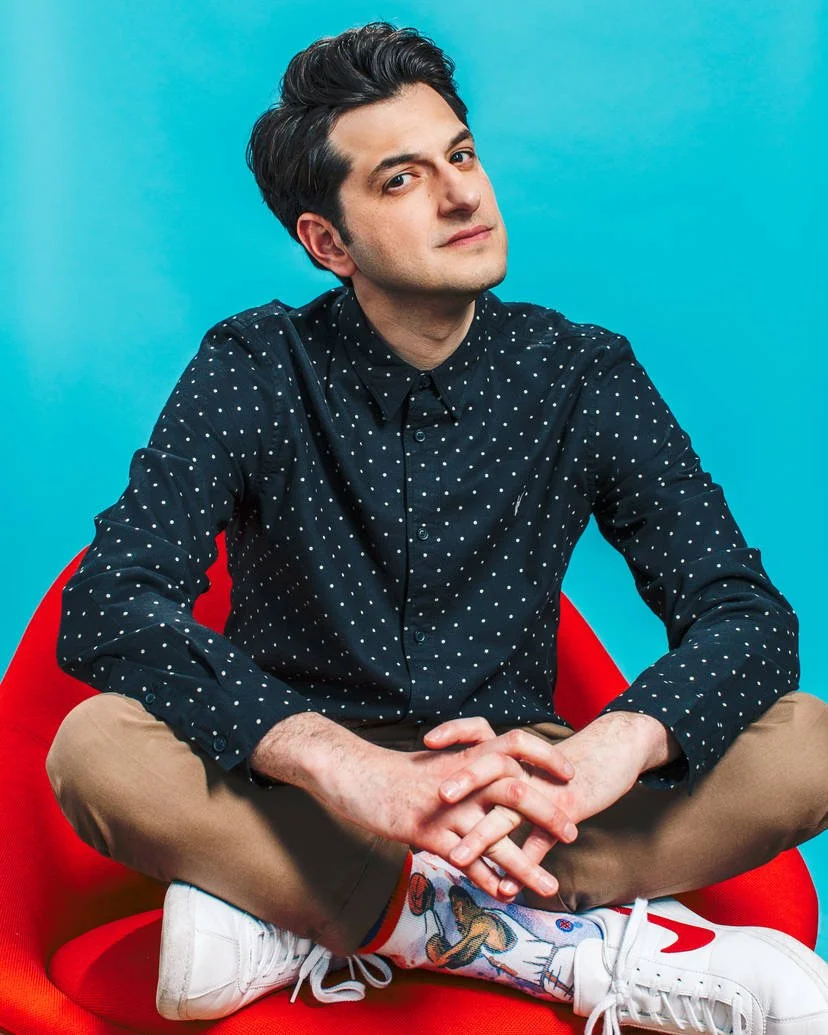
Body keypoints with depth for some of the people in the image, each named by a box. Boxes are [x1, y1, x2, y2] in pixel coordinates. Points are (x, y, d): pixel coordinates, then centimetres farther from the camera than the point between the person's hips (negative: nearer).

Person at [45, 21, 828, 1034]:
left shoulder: (583, 377, -5)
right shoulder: (254, 373, -9)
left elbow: (745, 613, -9)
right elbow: (104, 610, -21)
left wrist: (612, 750, -32)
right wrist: (346, 766, -36)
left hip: (511, 788, 2)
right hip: (293, 798, -1)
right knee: (95, 748, -30)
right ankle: (552, 942, -21)